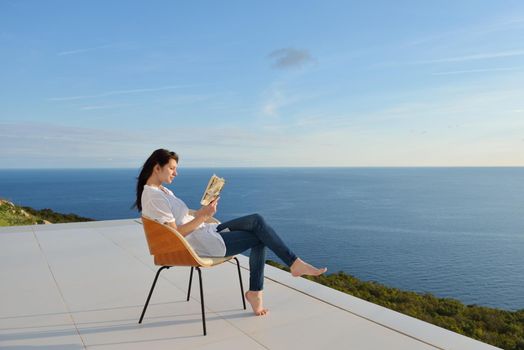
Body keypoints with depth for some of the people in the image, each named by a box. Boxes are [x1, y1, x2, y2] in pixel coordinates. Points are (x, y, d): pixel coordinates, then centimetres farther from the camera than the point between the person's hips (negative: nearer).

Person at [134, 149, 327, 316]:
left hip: (206, 233, 10)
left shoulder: (162, 191, 15)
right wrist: (203, 216, -20)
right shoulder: (154, 197, -17)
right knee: (259, 236, -10)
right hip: (202, 244, -10)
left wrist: (203, 211, 4)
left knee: (257, 221, -3)